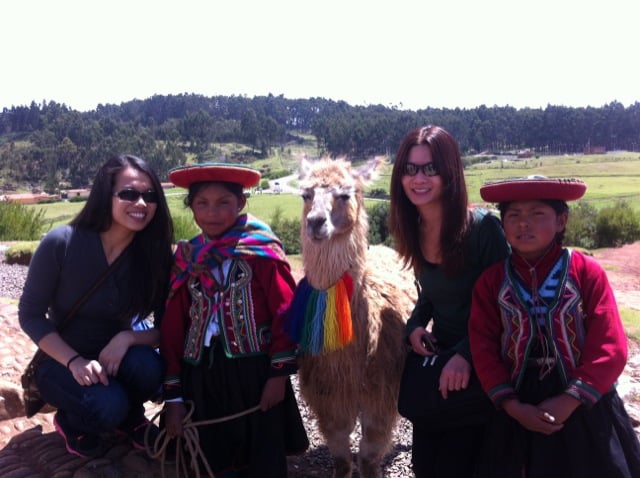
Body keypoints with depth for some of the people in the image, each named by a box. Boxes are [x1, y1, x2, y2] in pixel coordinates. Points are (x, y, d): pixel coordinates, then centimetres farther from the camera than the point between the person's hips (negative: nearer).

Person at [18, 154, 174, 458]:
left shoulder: (155, 254, -14)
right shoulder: (61, 243, -21)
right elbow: (30, 315, -13)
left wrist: (127, 338, -29)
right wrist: (74, 361, -26)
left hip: (115, 358, 3)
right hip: (61, 361, -2)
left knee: (148, 366, -31)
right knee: (108, 406, -31)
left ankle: (130, 416, 4)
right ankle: (71, 422, 6)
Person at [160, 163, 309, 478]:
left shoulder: (261, 251, -5)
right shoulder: (186, 260, 7)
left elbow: (284, 312, -8)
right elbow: (172, 329, 7)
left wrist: (279, 372, -11)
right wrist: (173, 395, 5)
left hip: (256, 376, -3)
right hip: (202, 381, 4)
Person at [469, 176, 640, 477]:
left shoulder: (586, 271, -8)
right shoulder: (491, 280, -2)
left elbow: (610, 346, -11)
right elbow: (483, 347, -4)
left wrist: (569, 400, -15)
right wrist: (511, 405, -12)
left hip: (584, 408, -1)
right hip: (518, 411, 2)